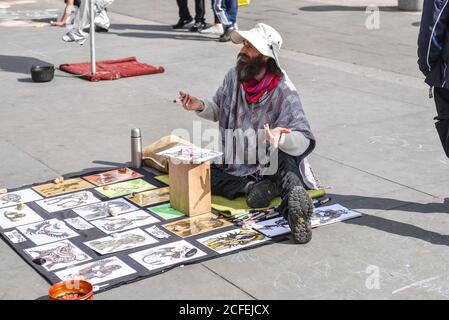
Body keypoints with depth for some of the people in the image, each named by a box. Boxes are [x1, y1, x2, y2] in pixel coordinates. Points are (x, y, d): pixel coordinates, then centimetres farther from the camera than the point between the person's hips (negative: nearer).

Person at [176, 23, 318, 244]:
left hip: (271, 165, -6)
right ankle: (255, 187, -25)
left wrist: (281, 138, -49)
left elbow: (304, 142, -26)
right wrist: (201, 106, -9)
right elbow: (218, 111, 15)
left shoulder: (283, 91, -19)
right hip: (236, 166, 6)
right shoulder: (234, 77, -3)